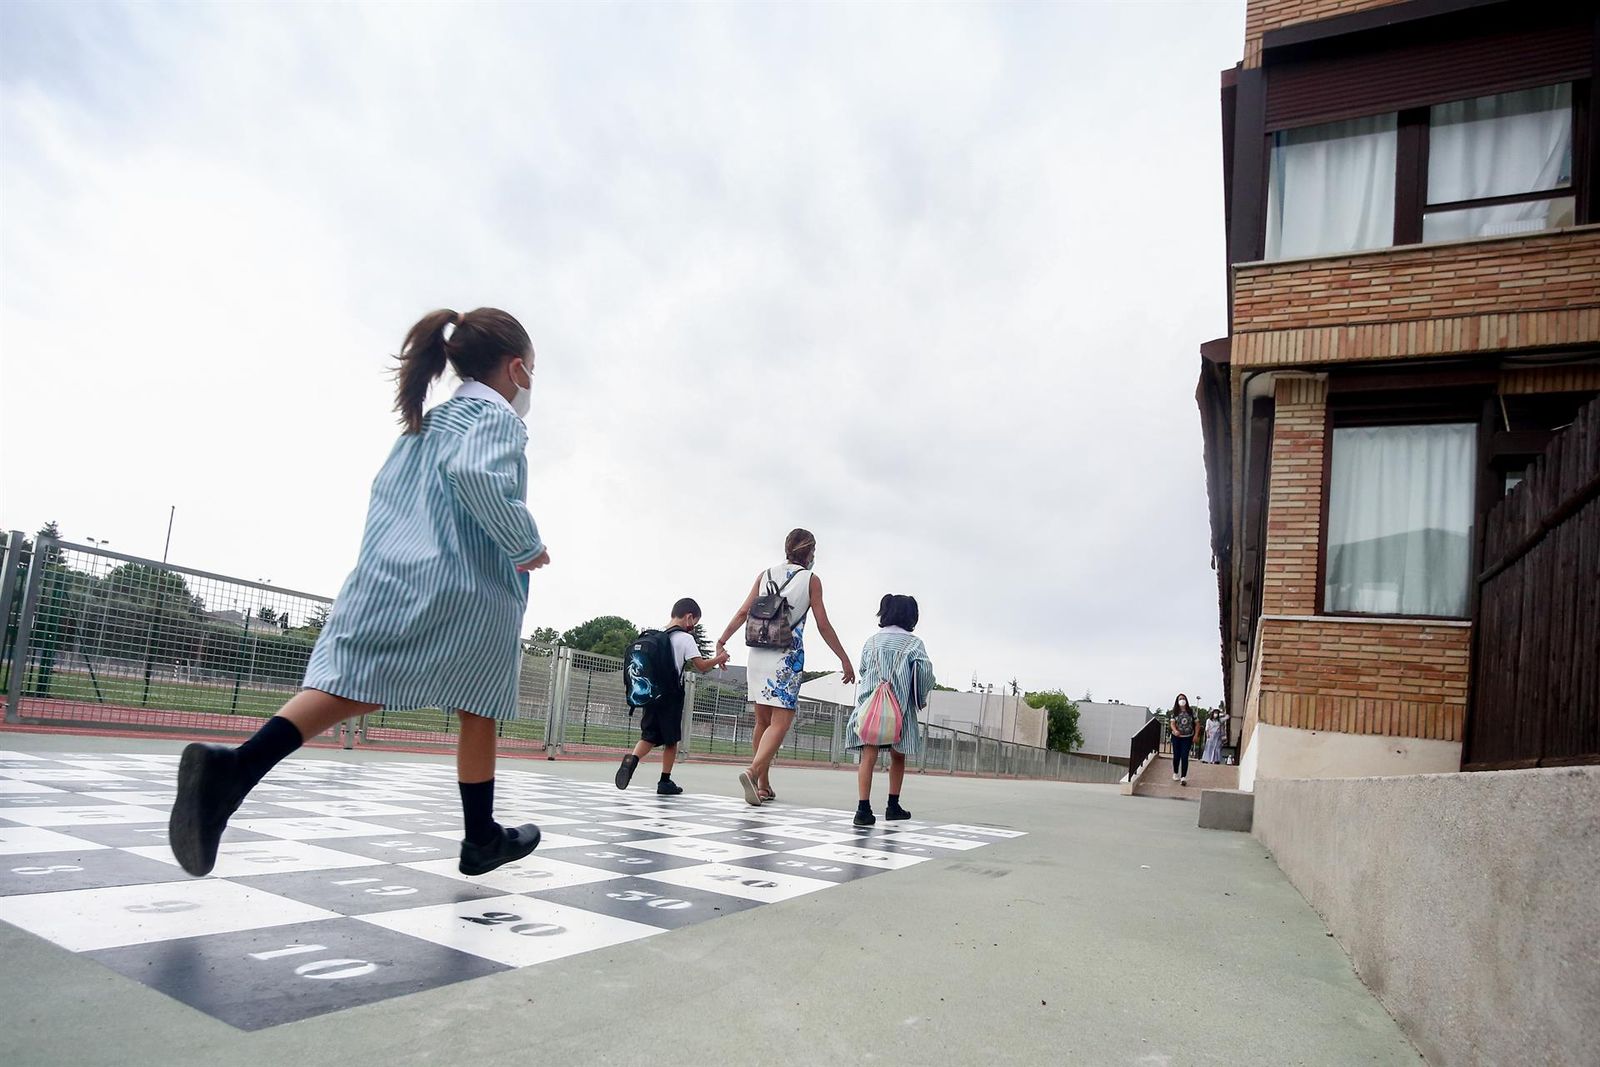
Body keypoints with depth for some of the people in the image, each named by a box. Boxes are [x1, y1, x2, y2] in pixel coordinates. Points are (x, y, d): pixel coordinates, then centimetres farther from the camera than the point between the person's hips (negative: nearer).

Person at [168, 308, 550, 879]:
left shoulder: (424, 423, 25)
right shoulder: (496, 415, -2)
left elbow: (384, 491, 27)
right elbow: (478, 474, -22)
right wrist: (528, 544, -13)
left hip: (385, 575, 6)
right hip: (466, 589, -6)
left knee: (351, 685, -7)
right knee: (478, 708, 8)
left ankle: (235, 766, -31)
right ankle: (481, 839, 19)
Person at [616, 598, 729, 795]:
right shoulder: (685, 638, -7)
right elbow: (701, 666, -10)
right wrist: (719, 659, 5)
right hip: (671, 697, -5)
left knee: (649, 736, 8)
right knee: (671, 740, 7)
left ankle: (631, 759, -19)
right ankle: (665, 781, 11)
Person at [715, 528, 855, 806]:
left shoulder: (765, 575, 12)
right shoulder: (810, 580, 2)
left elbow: (744, 612, 5)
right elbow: (823, 625, -1)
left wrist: (722, 641, 10)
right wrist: (844, 659, 5)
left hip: (758, 654, 5)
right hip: (788, 656, -5)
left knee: (763, 721, 13)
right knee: (780, 722, -6)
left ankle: (763, 786, 17)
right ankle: (753, 771, -28)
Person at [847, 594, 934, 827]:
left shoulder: (872, 641, 9)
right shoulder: (913, 643, 0)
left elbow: (862, 669, 9)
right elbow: (926, 671, -8)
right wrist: (921, 698, 6)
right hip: (900, 707, -1)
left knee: (869, 756, -5)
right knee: (898, 756, 16)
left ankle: (863, 808, -16)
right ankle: (893, 806, 24)